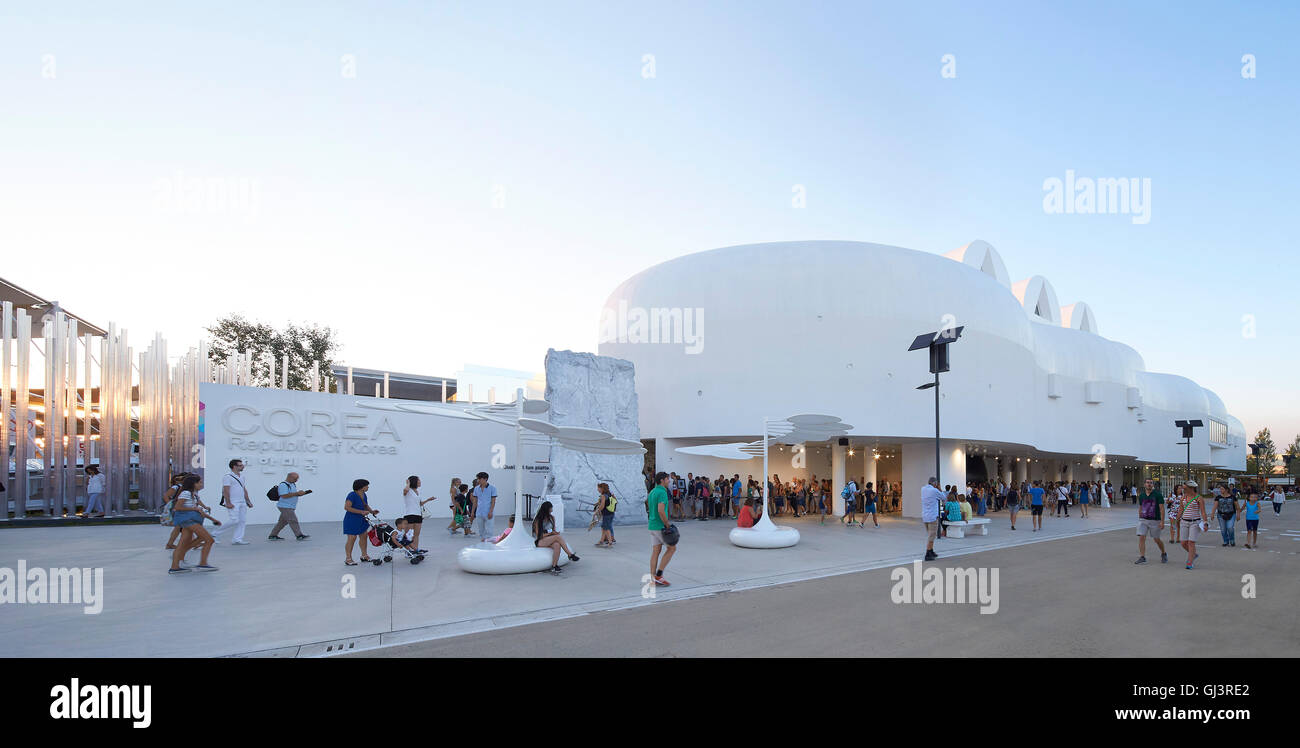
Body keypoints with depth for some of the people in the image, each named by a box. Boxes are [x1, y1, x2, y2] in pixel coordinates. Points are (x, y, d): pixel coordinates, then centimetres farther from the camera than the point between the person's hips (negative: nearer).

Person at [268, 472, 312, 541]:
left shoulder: (292, 484, 14)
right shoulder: (283, 485, -15)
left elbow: (294, 495, 19)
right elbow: (284, 496, -25)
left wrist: (302, 493, 0)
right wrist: (297, 493, -25)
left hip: (290, 507, 10)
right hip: (285, 506, -10)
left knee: (283, 522, 13)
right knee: (293, 521, -10)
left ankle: (272, 536, 20)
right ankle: (299, 535, -10)